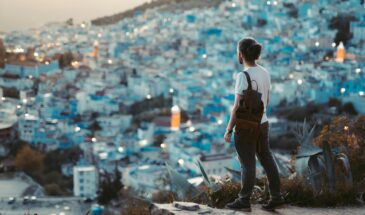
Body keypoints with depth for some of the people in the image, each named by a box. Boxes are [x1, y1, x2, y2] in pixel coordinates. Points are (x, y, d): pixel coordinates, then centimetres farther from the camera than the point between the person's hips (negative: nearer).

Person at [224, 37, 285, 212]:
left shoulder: (243, 76, -23)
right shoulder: (264, 73, 1)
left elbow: (237, 107, -21)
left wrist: (228, 130, -13)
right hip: (262, 124, 7)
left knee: (247, 165, 3)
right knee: (267, 160, 14)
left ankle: (244, 201, 15)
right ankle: (276, 197, 18)